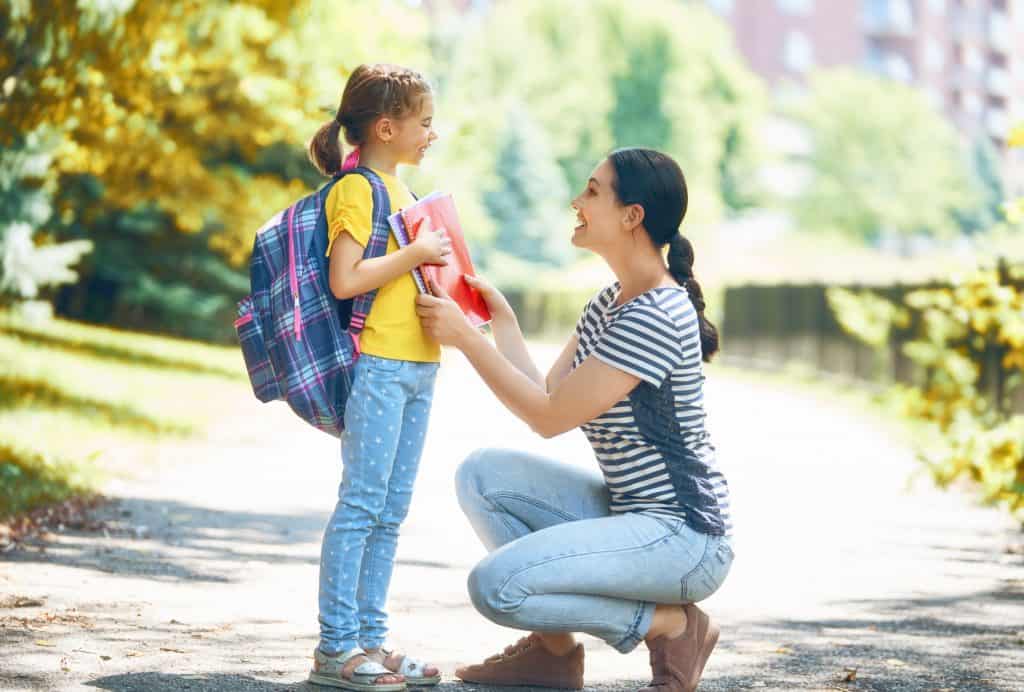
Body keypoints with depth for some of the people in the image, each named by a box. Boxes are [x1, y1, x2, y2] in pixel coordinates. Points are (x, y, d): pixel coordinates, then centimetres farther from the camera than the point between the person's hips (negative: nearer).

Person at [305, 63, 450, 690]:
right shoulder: (357, 188, -10)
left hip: (418, 364, 9)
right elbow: (344, 279, -20)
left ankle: (371, 637, 14)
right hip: (378, 363, -9)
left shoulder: (399, 188, 19)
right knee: (362, 502, -8)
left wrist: (442, 264, 12)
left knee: (392, 509, 9)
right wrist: (416, 254, -17)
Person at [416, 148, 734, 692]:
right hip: (626, 508, 10)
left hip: (683, 535, -10)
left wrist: (466, 338, -14)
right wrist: (500, 319, 9)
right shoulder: (611, 302, 11)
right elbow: (548, 396, 9)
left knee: (495, 585, -22)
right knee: (481, 475, 4)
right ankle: (554, 648, 8)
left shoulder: (657, 316, -21)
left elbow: (549, 416, -18)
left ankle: (671, 624, -5)